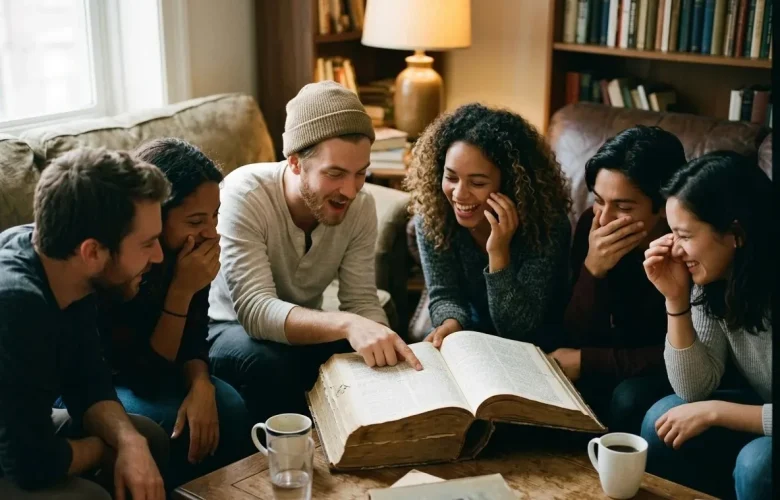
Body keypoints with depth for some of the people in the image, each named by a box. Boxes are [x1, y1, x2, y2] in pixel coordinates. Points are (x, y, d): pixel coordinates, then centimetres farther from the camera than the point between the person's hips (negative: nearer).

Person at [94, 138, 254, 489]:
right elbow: (144, 379, -28)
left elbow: (193, 339, -5)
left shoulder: (187, 251, -14)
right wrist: (181, 291, -36)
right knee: (166, 423, -29)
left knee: (229, 407, -17)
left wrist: (201, 385, -27)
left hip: (147, 371, 5)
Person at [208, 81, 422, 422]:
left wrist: (385, 342, -35)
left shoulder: (361, 206, -14)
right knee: (268, 361, -35)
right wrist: (346, 324, -53)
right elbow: (254, 309, -37)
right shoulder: (245, 194, -29)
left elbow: (361, 301, -12)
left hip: (303, 330, 4)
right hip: (233, 328, -4)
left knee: (376, 361, -21)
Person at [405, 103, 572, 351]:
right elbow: (443, 294, -10)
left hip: (532, 350, -2)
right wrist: (451, 325, -32)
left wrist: (499, 253, -36)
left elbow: (517, 330, -24)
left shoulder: (547, 226, -24)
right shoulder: (431, 215, -16)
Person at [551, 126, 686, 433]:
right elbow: (578, 338, -12)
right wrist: (593, 269, -30)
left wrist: (584, 361, -23)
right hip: (624, 365, 4)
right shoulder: (592, 224, -14)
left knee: (630, 399, -30)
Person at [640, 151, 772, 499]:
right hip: (761, 412, 6)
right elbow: (694, 390, -9)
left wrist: (713, 412, -24)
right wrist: (676, 299, -18)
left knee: (758, 463, -31)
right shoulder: (712, 279, -10)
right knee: (663, 421, -13)